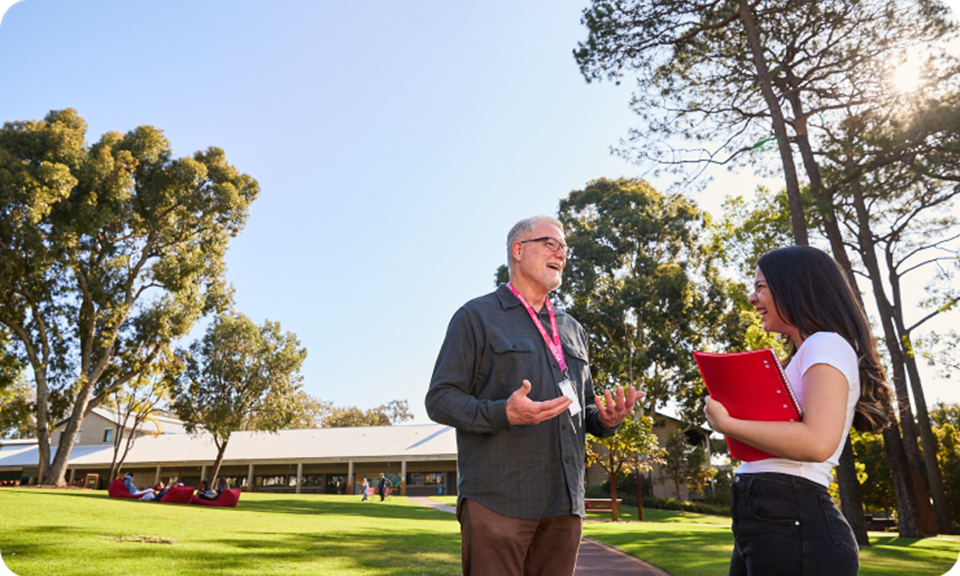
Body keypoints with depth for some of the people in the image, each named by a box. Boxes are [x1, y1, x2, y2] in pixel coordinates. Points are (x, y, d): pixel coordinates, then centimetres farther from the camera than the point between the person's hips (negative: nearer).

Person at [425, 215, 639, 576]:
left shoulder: (572, 329, 20)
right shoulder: (476, 317, 0)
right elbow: (439, 400, -6)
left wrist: (606, 420, 0)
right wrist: (504, 413, -23)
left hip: (564, 504, 6)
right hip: (498, 501, -5)